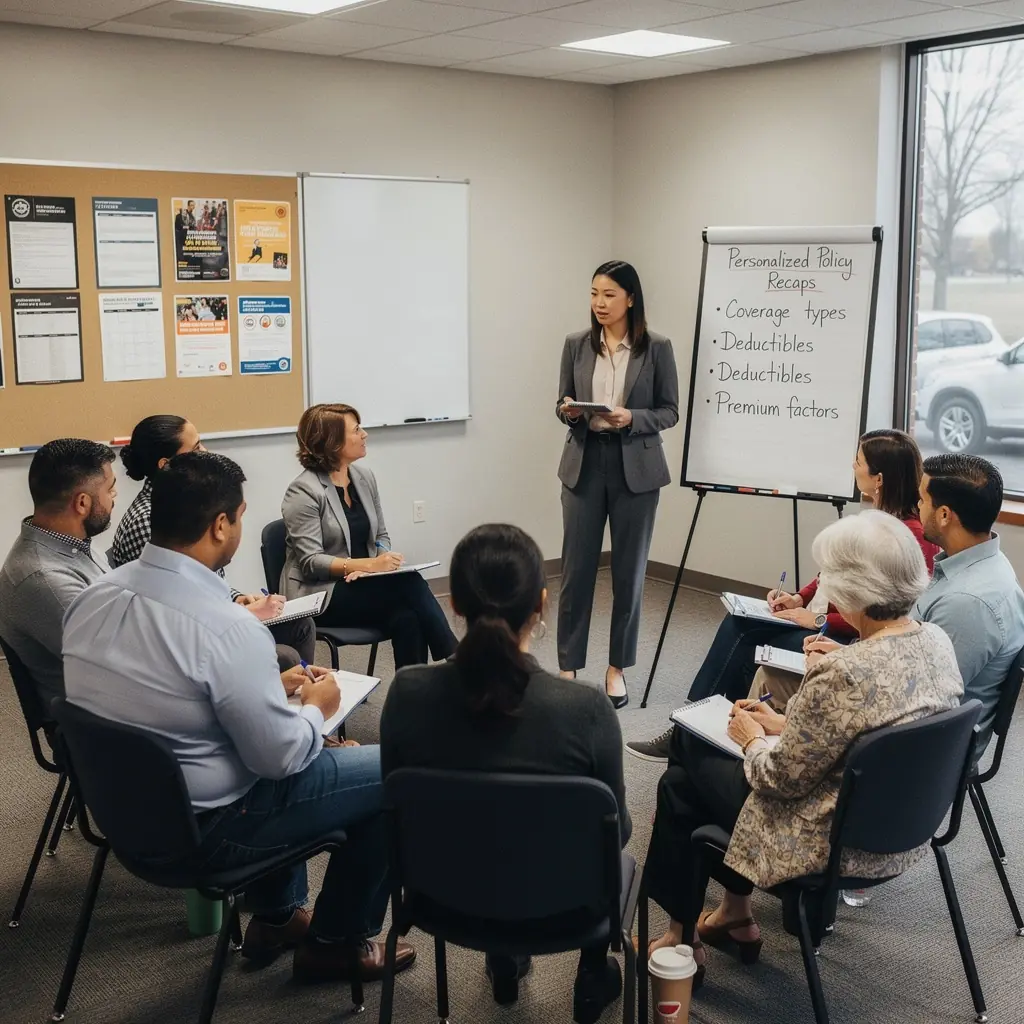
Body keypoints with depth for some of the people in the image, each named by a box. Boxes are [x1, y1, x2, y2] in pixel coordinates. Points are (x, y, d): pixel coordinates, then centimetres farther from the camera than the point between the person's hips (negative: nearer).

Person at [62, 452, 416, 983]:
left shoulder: (93, 595, -5)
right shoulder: (225, 627, -28)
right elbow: (280, 756, -21)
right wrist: (316, 708, 0)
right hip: (199, 829, -8)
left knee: (275, 714, 30)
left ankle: (276, 917, 36)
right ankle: (337, 943, 21)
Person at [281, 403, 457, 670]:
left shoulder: (365, 477, 8)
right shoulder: (303, 492, -12)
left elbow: (381, 536, 13)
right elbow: (310, 562, -17)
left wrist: (383, 560, -10)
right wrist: (367, 564, -27)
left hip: (361, 584, 6)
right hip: (321, 594, -6)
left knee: (406, 618, -28)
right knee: (410, 585, -26)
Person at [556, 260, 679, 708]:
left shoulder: (657, 347, -3)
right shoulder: (576, 344, 4)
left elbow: (669, 411, -1)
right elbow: (562, 404, 10)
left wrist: (632, 419, -19)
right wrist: (569, 411, -13)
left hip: (635, 469, -2)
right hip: (584, 466, 2)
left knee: (629, 571, 6)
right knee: (576, 569, 2)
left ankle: (617, 669, 20)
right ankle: (568, 669, 13)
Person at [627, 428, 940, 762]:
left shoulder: (913, 534, -19)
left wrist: (821, 621, -19)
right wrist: (799, 599, 3)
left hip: (851, 641, -9)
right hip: (821, 618, 9)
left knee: (747, 644, -16)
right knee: (738, 624, -8)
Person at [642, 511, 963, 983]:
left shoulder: (843, 674, -33)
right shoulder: (936, 641, -6)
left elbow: (783, 778, -21)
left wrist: (752, 738, -2)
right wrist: (782, 725, 9)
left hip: (838, 844, -8)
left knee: (680, 781, 14)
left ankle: (682, 936, 31)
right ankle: (735, 917, 32)